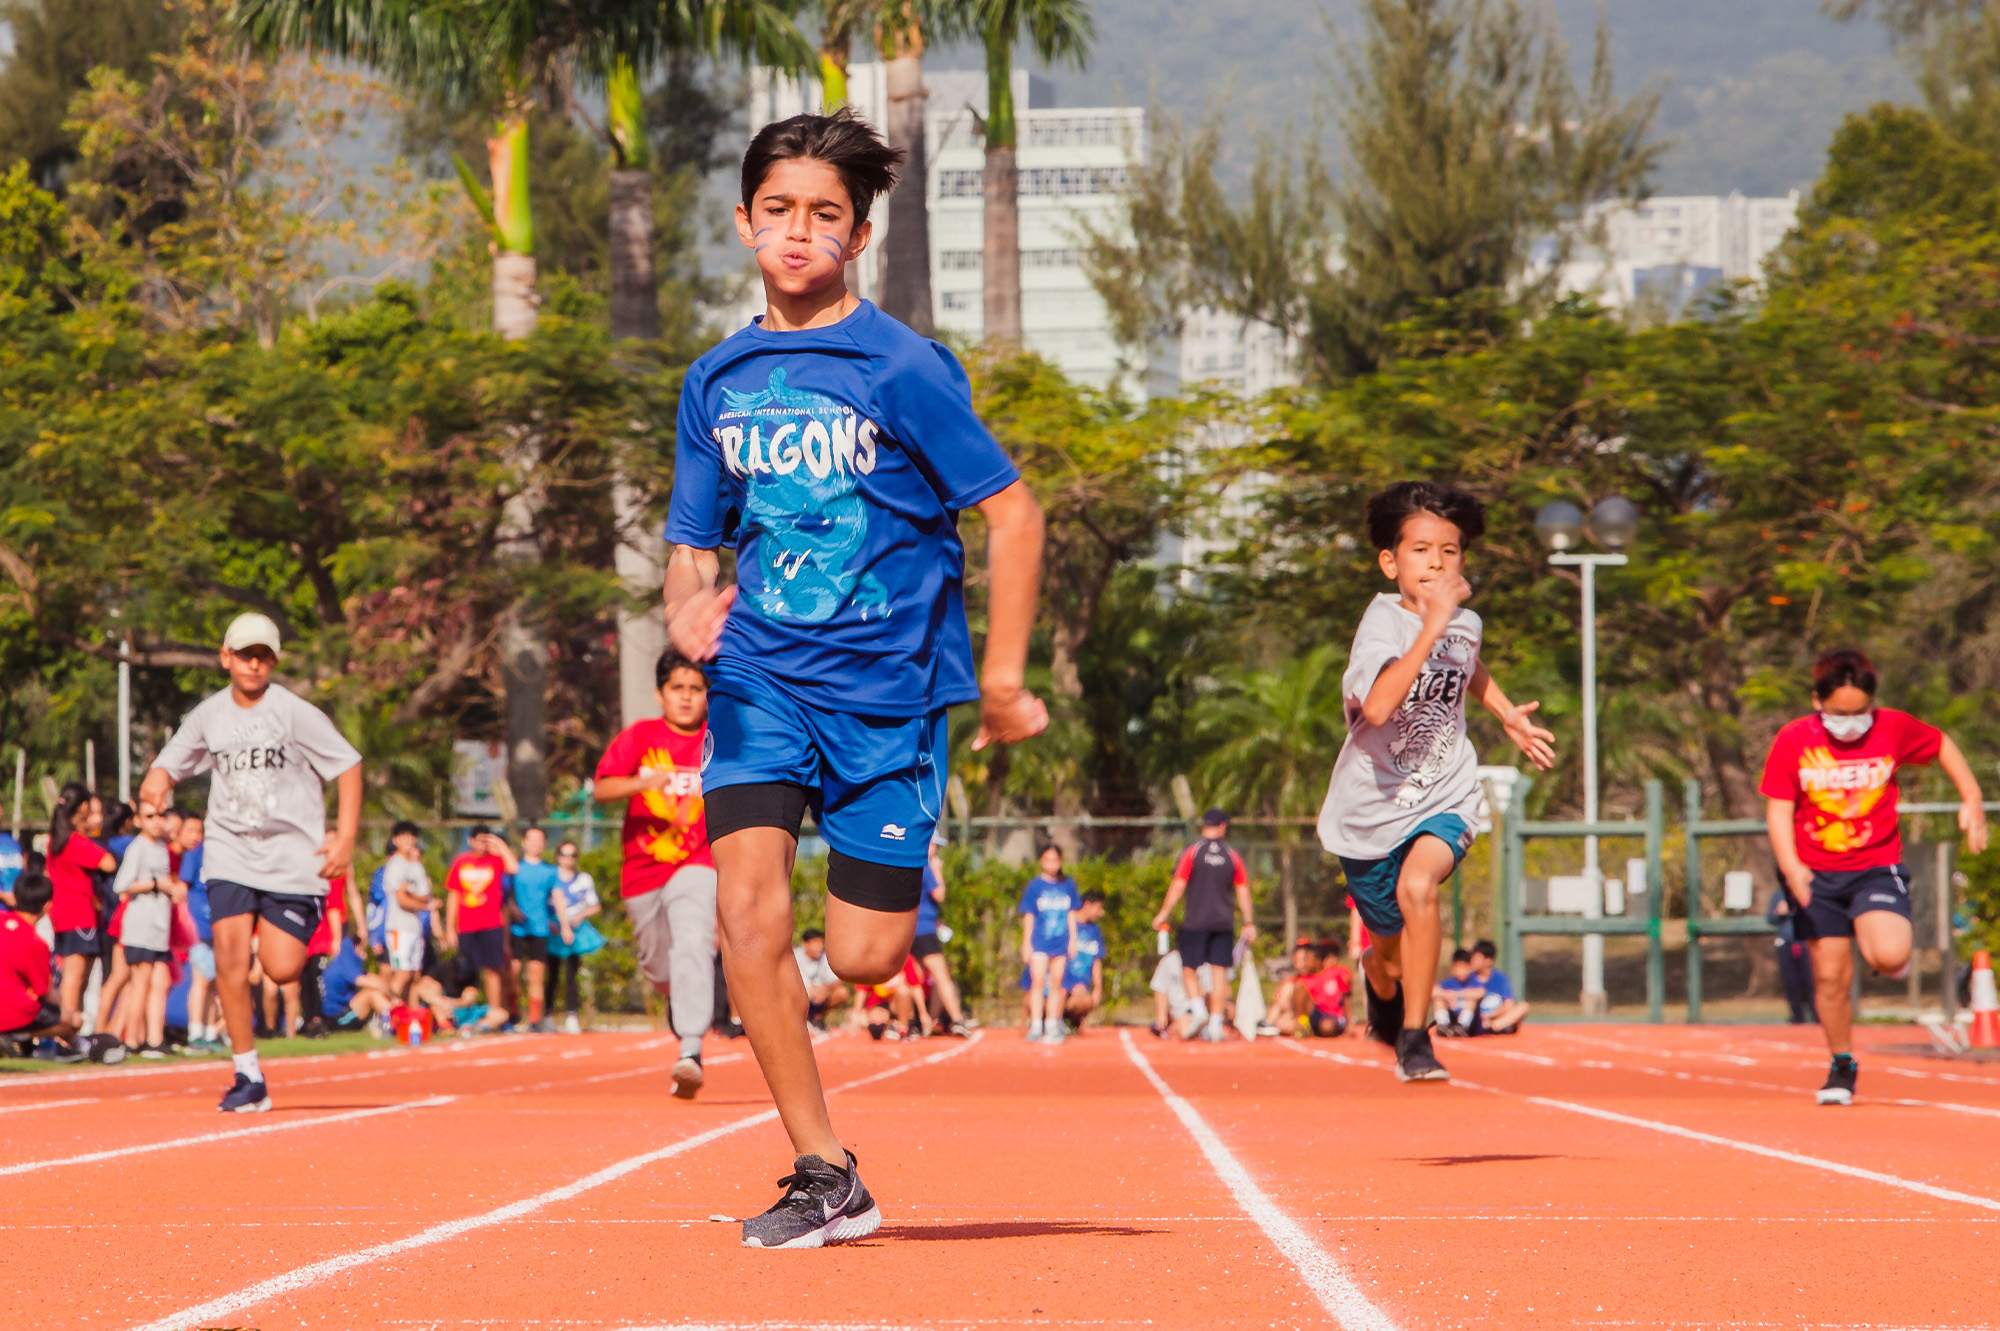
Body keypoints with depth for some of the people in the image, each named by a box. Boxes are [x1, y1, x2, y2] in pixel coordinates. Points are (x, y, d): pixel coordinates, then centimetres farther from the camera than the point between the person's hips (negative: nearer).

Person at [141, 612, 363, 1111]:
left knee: (280, 969, -9)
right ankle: (248, 1078, -7)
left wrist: (345, 838, -12)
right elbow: (171, 761, 15)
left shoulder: (296, 713, -8)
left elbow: (348, 767, -5)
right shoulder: (208, 715, 4)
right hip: (230, 854, 3)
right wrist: (157, 779, -10)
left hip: (293, 857, -3)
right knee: (230, 958, -15)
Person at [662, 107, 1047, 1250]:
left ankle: (907, 882, 36)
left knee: (864, 958, -3)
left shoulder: (903, 369, -7)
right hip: (762, 677, 3)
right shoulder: (717, 381, 7)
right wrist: (687, 609, -9)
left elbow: (1012, 511, -3)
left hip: (888, 681, -3)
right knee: (748, 910, -17)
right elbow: (696, 544, 14)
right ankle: (827, 1177, -8)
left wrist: (1003, 679, -5)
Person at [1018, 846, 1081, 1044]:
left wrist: (1073, 940, 9)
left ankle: (1052, 1027, 8)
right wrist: (1026, 944, -1)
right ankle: (1036, 1027, -12)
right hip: (1039, 941, -3)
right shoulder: (1035, 885, 1)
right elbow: (1029, 916, 2)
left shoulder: (1068, 885, 8)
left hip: (1061, 942, 3)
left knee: (1056, 983, 4)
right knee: (1038, 981, -11)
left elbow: (1071, 914, 13)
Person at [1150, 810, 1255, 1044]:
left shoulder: (1192, 853, -3)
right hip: (1224, 923, 2)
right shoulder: (1232, 856, 4)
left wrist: (1164, 914, 0)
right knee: (1219, 972, 4)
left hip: (1195, 922, -2)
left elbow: (1178, 886, -6)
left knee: (1190, 969, 5)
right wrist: (1248, 924, 11)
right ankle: (1216, 1023, -1)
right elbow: (1243, 891, 6)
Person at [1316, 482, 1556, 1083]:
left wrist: (1507, 713, 15)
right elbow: (1377, 706, -40)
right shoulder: (1383, 622, -19)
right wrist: (1432, 625, -42)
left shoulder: (1466, 623, -1)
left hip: (1444, 797, 2)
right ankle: (1378, 974, 54)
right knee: (1394, 952, 14)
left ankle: (1414, 1039, -17)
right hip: (1371, 806, -2)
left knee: (1417, 887, -31)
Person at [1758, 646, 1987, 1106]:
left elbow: (1942, 746, 13)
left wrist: (1972, 800, 7)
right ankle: (1842, 1066, 23)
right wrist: (1790, 866, -22)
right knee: (1830, 975, 1)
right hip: (1816, 874, 1)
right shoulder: (1793, 741, -7)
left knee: (1889, 957, -24)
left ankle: (1876, 942, 14)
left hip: (1877, 868, -1)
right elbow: (1778, 809, -6)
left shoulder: (1894, 728, -6)